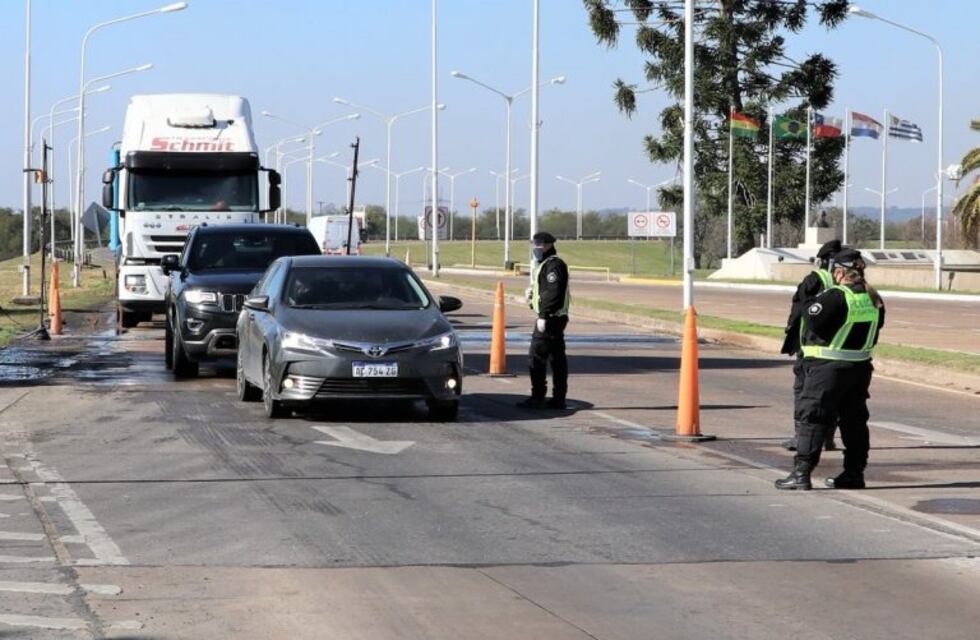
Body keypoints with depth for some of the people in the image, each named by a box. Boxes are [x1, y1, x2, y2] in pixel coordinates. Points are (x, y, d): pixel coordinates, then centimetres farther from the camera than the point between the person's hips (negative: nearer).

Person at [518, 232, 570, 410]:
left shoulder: (553, 265, -15)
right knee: (557, 358, 10)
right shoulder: (545, 264, 19)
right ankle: (559, 398, 12)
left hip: (549, 318, -11)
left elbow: (553, 293, -23)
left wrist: (543, 316, -24)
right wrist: (533, 293, 11)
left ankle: (538, 397, -7)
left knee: (536, 357, -8)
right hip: (555, 318, 11)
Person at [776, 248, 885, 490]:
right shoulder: (873, 299, 5)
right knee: (854, 420, 16)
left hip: (829, 368, -7)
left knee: (811, 417, -3)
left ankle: (801, 472, -8)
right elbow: (876, 327, 15)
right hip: (860, 367, 7)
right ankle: (854, 472, 19)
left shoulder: (835, 297, -19)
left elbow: (811, 319, -19)